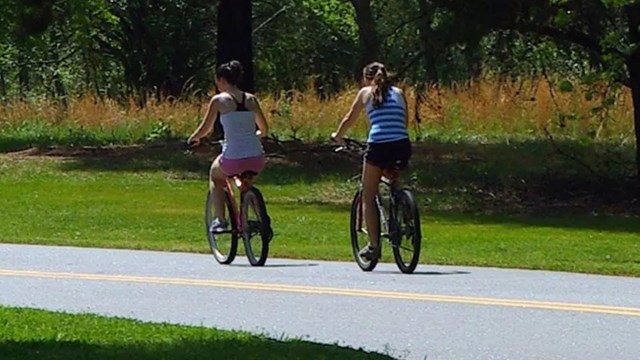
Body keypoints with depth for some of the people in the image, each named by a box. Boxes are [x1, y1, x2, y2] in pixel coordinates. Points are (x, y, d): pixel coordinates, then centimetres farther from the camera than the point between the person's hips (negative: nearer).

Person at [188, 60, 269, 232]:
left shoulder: (219, 100, -3)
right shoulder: (251, 99, 7)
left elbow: (205, 129, 1)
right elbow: (264, 130, 16)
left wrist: (193, 138, 22)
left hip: (233, 159, -3)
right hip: (256, 160, 3)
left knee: (215, 174, 32)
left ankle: (220, 220, 24)